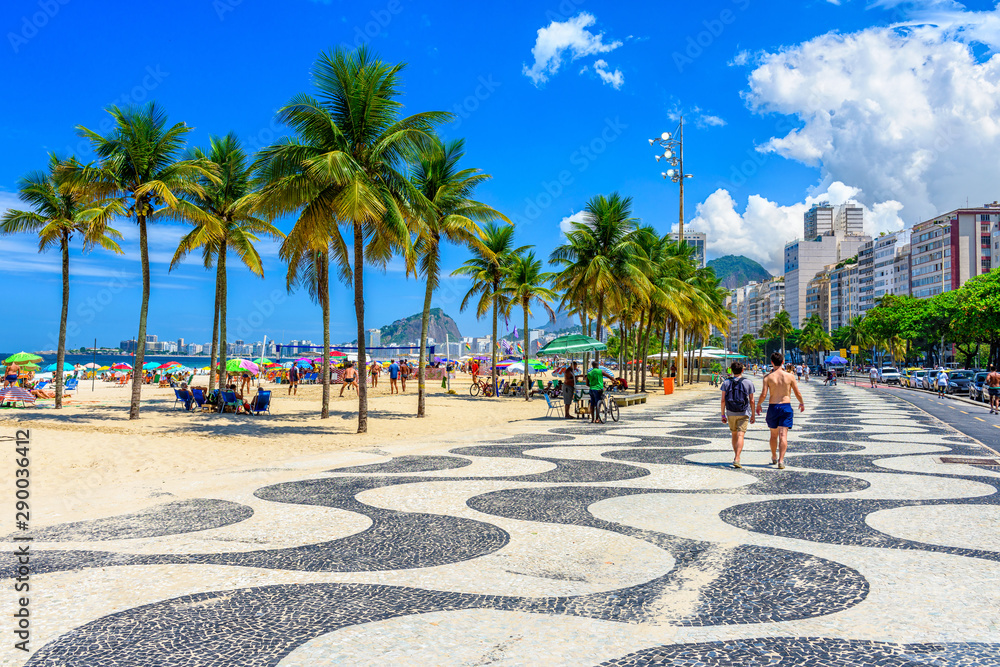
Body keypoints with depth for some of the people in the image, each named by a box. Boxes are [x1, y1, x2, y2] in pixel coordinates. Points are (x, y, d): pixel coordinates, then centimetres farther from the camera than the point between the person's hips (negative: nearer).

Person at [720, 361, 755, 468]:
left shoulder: (726, 382, 0)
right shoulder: (748, 382, -2)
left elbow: (723, 400, -1)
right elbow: (751, 401, -1)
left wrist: (723, 415, 6)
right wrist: (753, 415, 8)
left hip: (730, 413, 2)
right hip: (744, 413, -2)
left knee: (734, 435, 18)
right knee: (740, 435, -7)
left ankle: (736, 456, 29)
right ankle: (737, 459, -20)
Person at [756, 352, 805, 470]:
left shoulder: (768, 377, -6)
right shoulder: (790, 376, -3)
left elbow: (763, 395, -10)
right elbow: (797, 393, 3)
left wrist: (758, 405, 7)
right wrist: (802, 403, 22)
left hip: (772, 407, 1)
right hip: (786, 407, 0)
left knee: (774, 435, 17)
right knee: (783, 435, -3)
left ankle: (774, 458, 32)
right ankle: (781, 460, -15)